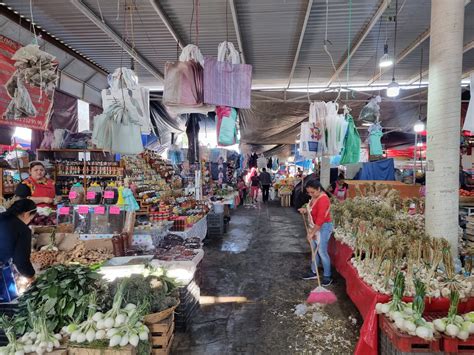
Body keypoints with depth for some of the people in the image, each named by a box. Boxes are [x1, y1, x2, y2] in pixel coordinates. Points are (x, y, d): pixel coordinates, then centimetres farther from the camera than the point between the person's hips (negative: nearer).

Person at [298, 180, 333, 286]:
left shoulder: (323, 200, -26)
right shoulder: (315, 197, 1)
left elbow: (320, 220, -27)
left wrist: (312, 233, -23)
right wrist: (306, 210, 1)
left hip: (323, 227, -9)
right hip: (314, 226, 9)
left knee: (322, 252, -2)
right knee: (314, 250, 17)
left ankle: (327, 276, 13)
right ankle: (314, 272, 30)